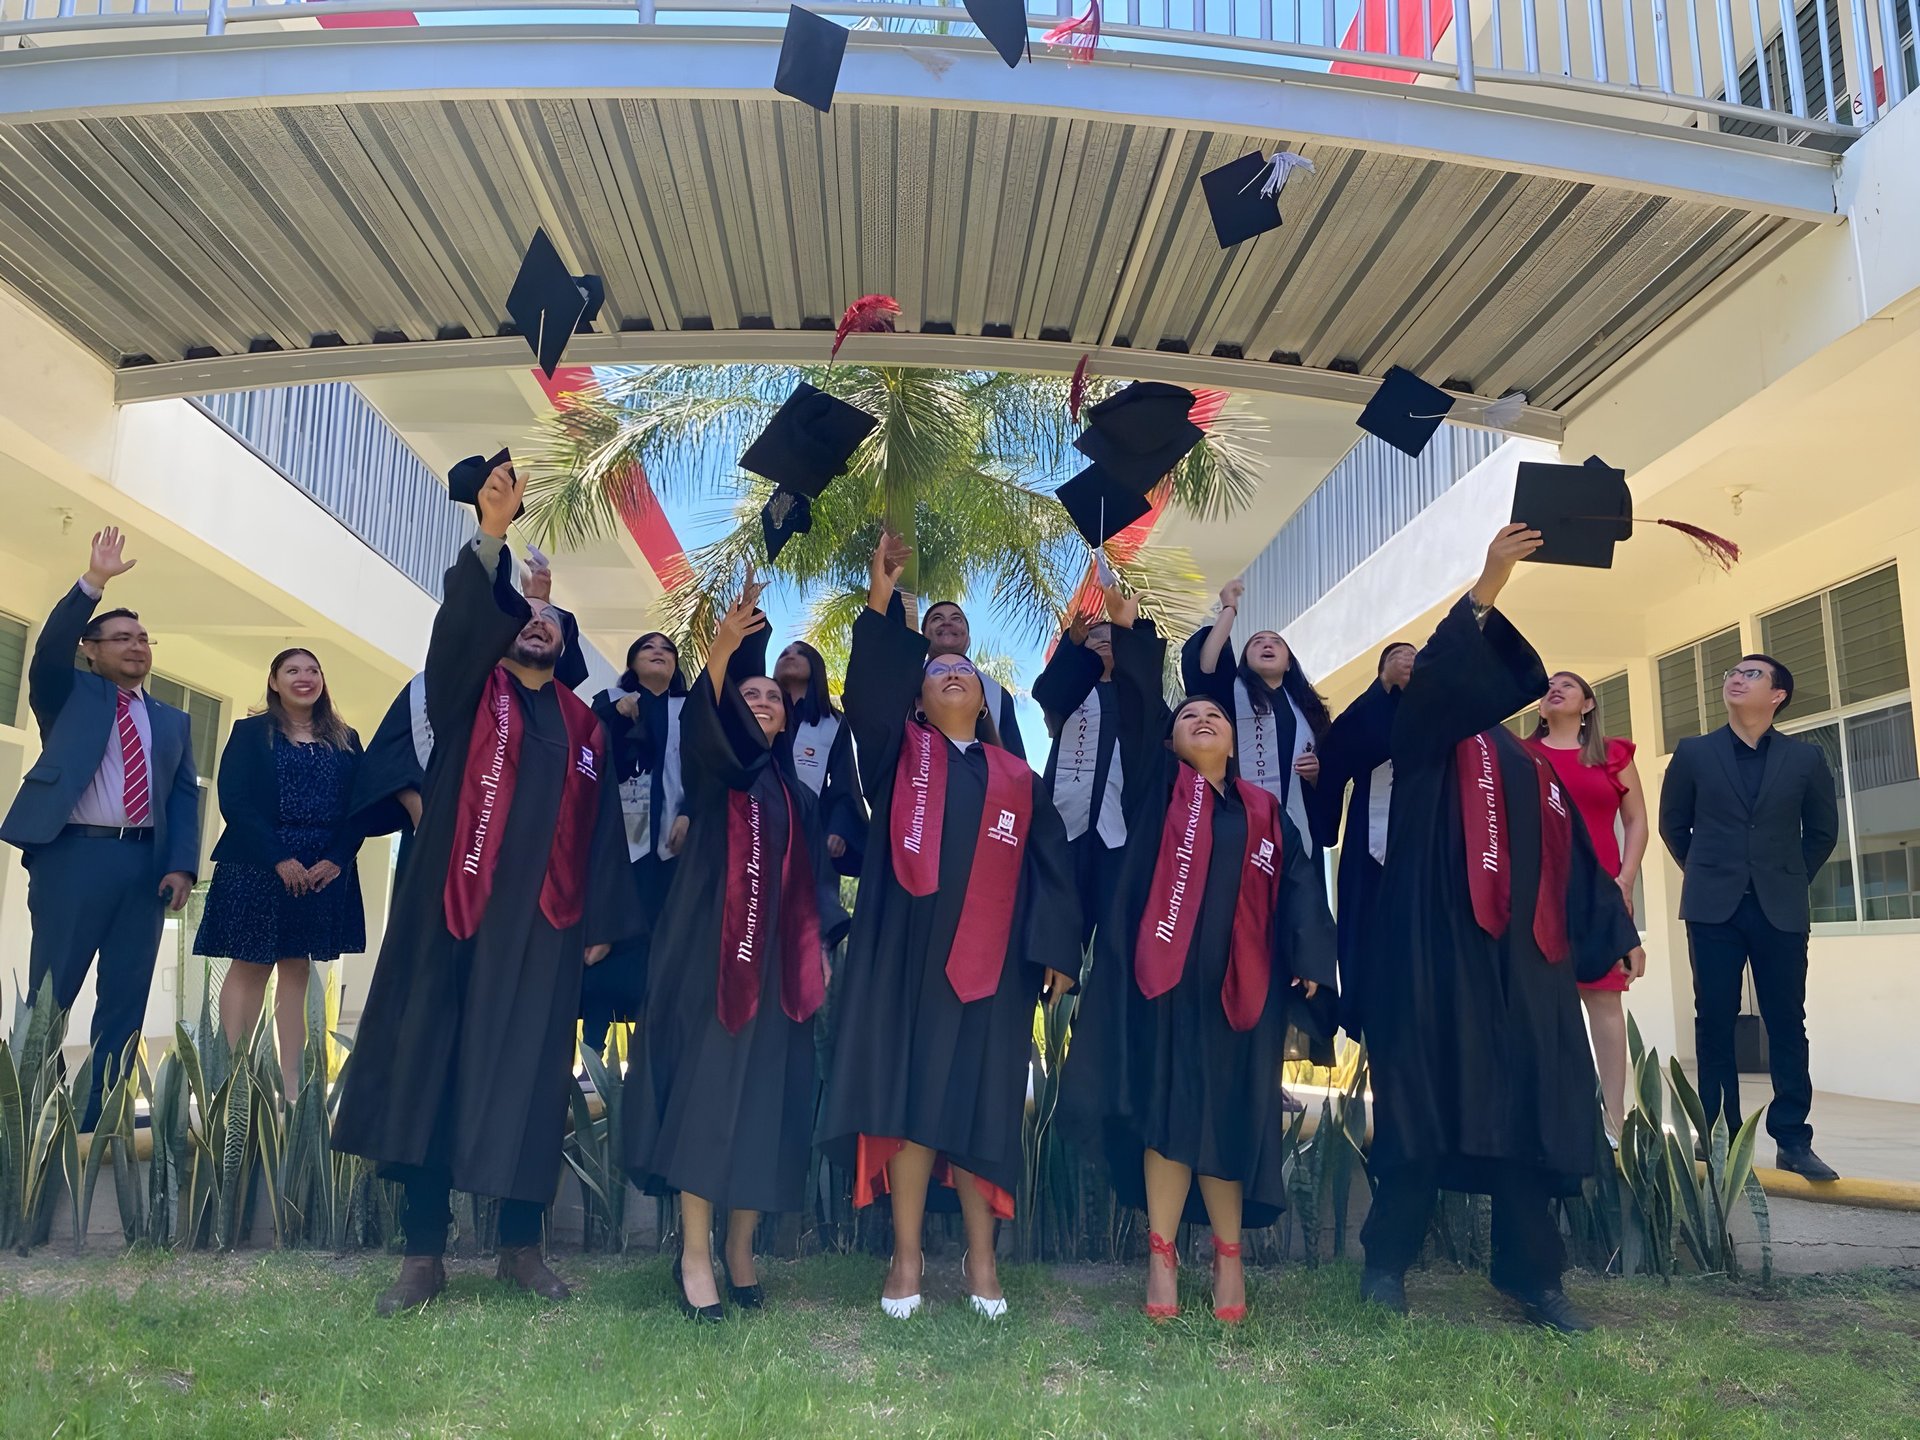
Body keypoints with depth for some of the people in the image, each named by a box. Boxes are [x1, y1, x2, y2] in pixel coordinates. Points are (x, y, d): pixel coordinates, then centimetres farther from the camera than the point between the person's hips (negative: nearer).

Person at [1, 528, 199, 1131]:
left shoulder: (173, 721, 18)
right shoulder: (67, 694, 12)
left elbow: (185, 795, 10)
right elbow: (50, 647, -8)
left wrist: (181, 865, -3)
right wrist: (93, 583, -18)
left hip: (146, 864, 3)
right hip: (74, 855, -3)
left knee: (126, 998, 3)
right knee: (50, 991, -2)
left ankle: (101, 1115, 9)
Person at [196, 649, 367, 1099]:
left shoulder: (346, 740, 12)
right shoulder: (251, 732, 4)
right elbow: (234, 800, -6)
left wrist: (337, 859, -11)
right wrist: (279, 858, -16)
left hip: (324, 871, 3)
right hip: (258, 867, -2)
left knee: (296, 970, 5)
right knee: (249, 966, 0)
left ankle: (291, 1083, 5)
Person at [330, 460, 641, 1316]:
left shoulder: (583, 725, 15)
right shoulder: (467, 691, 9)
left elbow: (600, 825, 12)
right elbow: (461, 615, -11)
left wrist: (601, 920, 6)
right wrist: (491, 534, -23)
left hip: (543, 918, 2)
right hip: (457, 901, -2)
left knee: (527, 1072, 4)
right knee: (431, 1061, -1)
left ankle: (521, 1245, 15)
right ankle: (424, 1252, 7)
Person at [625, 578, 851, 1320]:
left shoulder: (799, 795, 17)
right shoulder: (713, 772, 5)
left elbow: (815, 881, 16)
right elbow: (701, 729, -19)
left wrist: (821, 947, 1)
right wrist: (721, 649, -35)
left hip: (779, 964, 4)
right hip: (712, 955, -4)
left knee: (765, 1105, 3)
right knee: (706, 1094, -8)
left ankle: (739, 1250, 14)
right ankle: (693, 1254, -1)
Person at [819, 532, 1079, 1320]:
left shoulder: (1017, 778, 14)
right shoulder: (899, 752, 10)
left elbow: (1048, 865, 10)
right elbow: (871, 684, -6)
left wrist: (1054, 947, 0)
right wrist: (881, 595, -15)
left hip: (990, 960, 1)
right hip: (909, 951, -1)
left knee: (978, 1105, 5)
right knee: (908, 1097, -1)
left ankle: (980, 1253, 19)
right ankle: (906, 1255, 10)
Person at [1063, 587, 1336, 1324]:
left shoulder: (1264, 812, 15)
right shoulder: (1159, 786, 9)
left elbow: (1298, 884, 5)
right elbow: (1139, 706, 0)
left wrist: (1311, 958, -8)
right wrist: (1128, 629, -7)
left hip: (1238, 986, 2)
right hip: (1164, 977, -2)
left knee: (1229, 1120, 6)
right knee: (1166, 1114, 0)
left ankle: (1228, 1254, 22)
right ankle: (1162, 1254, 12)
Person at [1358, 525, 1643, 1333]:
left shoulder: (1531, 767, 22)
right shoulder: (1426, 743, 4)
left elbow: (1573, 855, 24)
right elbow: (1434, 676, -17)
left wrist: (1616, 930, 18)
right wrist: (1486, 589, -22)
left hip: (1524, 954, 6)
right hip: (1441, 944, -6)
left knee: (1528, 1101, 4)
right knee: (1430, 1094, -5)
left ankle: (1529, 1272, 13)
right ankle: (1387, 1260, 4)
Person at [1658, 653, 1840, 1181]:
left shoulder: (1805, 757, 4)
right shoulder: (1693, 753, 4)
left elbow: (1822, 830, 12)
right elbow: (1673, 824, 11)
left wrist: (1790, 880, 10)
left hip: (1781, 910, 0)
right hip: (1714, 907, 0)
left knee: (1787, 1023, 2)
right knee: (1714, 1022, 1)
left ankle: (1792, 1139, 8)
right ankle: (1717, 1134, 8)